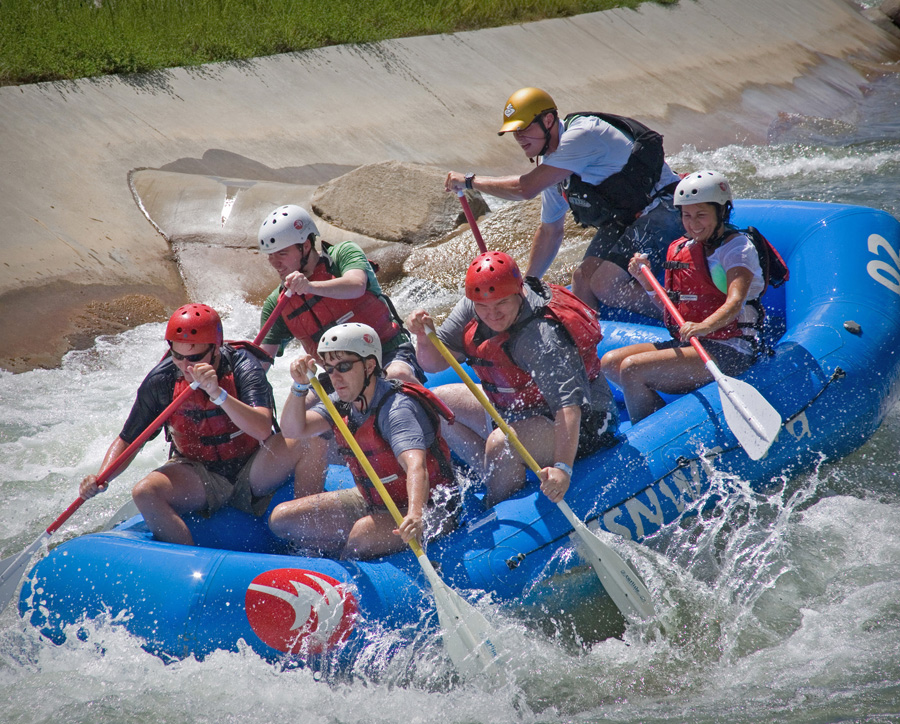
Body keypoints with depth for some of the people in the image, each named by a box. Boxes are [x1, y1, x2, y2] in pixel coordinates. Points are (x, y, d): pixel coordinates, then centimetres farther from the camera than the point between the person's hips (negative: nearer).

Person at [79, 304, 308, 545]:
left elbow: (262, 430, -31)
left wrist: (218, 393, -43)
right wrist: (101, 478, -18)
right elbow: (126, 441, 1)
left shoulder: (241, 365, -16)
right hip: (198, 476, 2)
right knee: (144, 493, -28)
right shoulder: (160, 380, -9)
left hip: (250, 472, -1)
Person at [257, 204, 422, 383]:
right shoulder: (276, 304, 4)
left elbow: (357, 286, -29)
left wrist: (310, 287, -46)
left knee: (398, 376, -36)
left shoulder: (343, 253, -7)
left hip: (389, 351, -5)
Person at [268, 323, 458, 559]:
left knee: (364, 532, -38)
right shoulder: (342, 402, -2)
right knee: (282, 518, 2)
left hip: (428, 507, -8)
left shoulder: (397, 408, -27)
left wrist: (415, 514, -62)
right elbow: (294, 430, -9)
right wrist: (300, 387, -26)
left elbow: (415, 465, -44)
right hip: (373, 502, 9)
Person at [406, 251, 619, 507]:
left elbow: (568, 403, -41)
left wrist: (563, 468, -51)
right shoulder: (472, 308, -9)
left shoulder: (542, 336, -33)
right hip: (517, 410, 9)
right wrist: (425, 336, -26)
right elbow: (434, 363, -3)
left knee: (500, 443, -35)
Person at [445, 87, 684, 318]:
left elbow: (525, 189, -25)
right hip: (622, 220, 10)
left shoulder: (581, 135, -22)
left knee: (604, 284, -20)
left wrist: (469, 181, -13)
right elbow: (549, 230, 21)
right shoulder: (549, 162, 9)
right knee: (582, 278, -1)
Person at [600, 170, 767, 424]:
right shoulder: (680, 249, 14)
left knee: (632, 369, -22)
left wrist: (704, 327, -45)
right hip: (688, 345, 9)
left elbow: (735, 302, -25)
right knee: (611, 362, -2)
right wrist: (645, 280, 2)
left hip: (728, 351, -9)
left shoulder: (737, 247, -8)